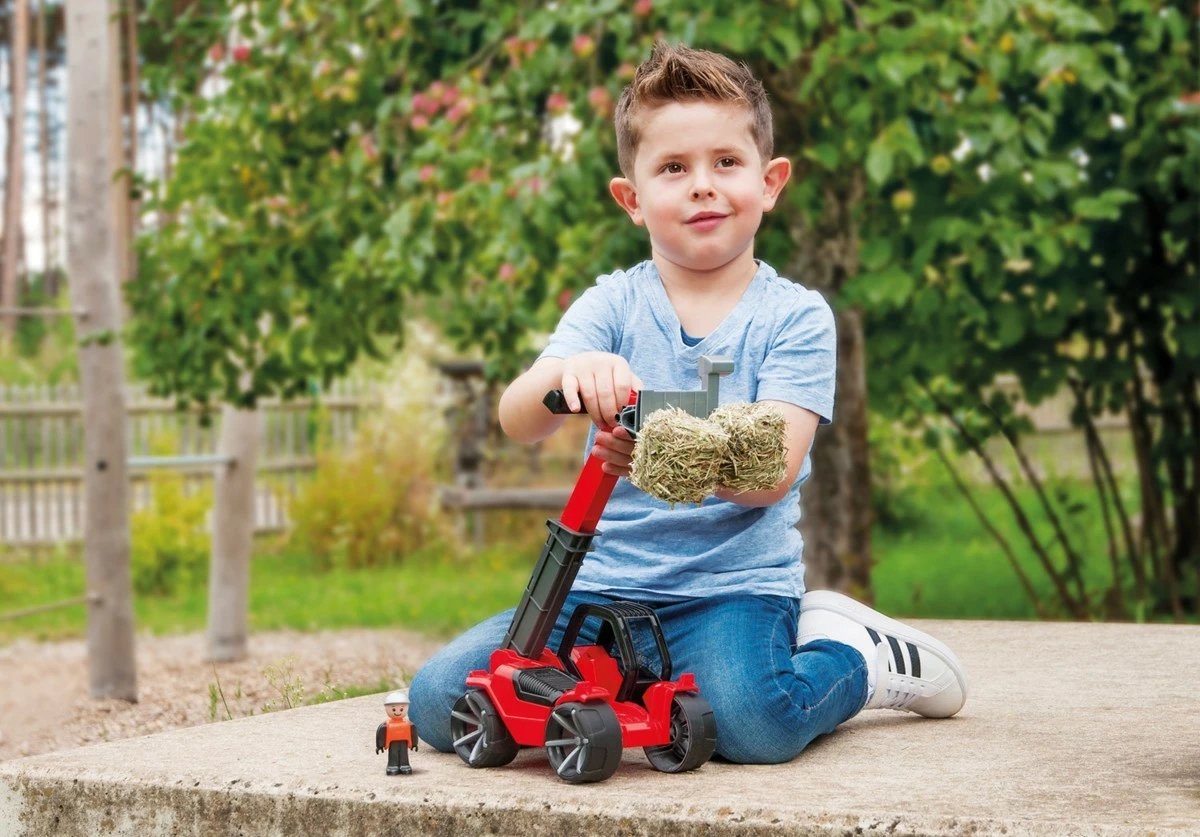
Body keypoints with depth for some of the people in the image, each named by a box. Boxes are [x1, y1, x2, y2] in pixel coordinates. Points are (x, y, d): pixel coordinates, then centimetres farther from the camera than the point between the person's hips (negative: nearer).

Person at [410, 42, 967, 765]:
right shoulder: (612, 305, 4)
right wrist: (567, 375, -35)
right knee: (440, 699, -14)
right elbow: (516, 422, -11)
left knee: (751, 725, -33)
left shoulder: (795, 317, -2)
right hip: (602, 583, 3)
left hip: (735, 583, -3)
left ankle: (859, 657, 2)